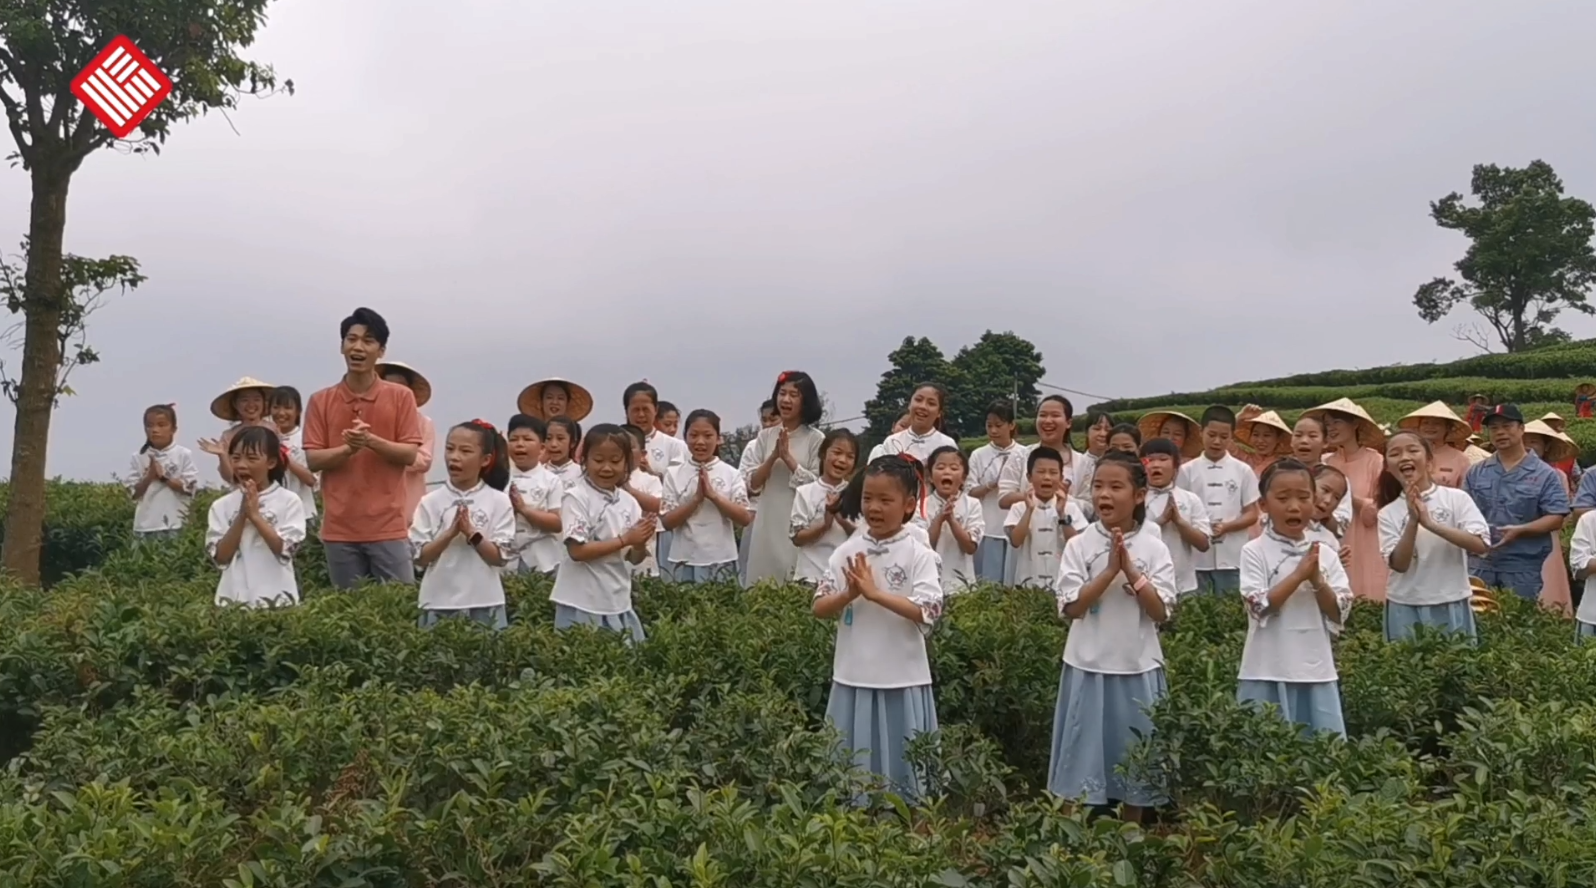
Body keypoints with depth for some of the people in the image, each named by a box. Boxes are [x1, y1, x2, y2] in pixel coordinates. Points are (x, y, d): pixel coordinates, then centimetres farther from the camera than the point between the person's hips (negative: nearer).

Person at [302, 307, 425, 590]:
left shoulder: (401, 397, 2)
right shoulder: (321, 401, 6)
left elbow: (410, 454, -2)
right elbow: (313, 460, 2)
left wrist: (371, 440, -18)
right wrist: (348, 448, -16)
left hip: (388, 526, -1)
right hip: (340, 527, 2)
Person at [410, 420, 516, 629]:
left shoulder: (498, 501, -2)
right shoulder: (431, 501, 0)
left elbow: (499, 558, -5)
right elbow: (421, 557, -3)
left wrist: (471, 532, -18)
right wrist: (451, 532, -17)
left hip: (484, 604, -1)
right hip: (438, 604, 1)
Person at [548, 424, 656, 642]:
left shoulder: (628, 502, 5)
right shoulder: (576, 498, -10)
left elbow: (635, 558, 8)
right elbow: (577, 550, -17)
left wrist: (641, 542, -14)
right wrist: (625, 539, -17)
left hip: (619, 603, 5)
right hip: (582, 605, -5)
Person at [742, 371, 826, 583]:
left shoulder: (815, 438, -1)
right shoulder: (765, 436, 9)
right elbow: (751, 485, 4)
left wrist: (788, 457, -13)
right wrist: (774, 456, -9)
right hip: (767, 526, 3)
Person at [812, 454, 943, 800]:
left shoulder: (918, 554, -8)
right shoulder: (847, 551, 2)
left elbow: (928, 613, -18)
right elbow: (820, 608, 2)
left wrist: (875, 592, -22)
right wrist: (849, 594, -17)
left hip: (901, 681, -3)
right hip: (853, 678, 4)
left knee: (898, 771, 8)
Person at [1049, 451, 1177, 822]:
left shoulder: (1154, 548, -3)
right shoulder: (1079, 545, -5)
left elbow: (1160, 612, -8)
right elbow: (1071, 607, -12)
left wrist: (1131, 570, -18)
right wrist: (1111, 571, -19)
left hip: (1137, 668, 1)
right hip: (1089, 666, -1)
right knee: (1084, 764, 5)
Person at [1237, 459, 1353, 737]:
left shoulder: (1324, 553, 6)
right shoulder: (1254, 551, -5)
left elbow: (1339, 614, 2)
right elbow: (1260, 608, -14)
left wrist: (1316, 579, -13)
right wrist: (1299, 574, -17)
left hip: (1316, 672, 4)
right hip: (1268, 673, -3)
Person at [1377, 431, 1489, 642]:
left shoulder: (1457, 498, -4)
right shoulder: (1388, 513, 1)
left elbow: (1481, 545, -14)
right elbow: (1398, 564, -9)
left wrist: (1431, 523, -23)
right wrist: (1413, 522, -22)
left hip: (1451, 604, -1)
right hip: (1405, 607, 1)